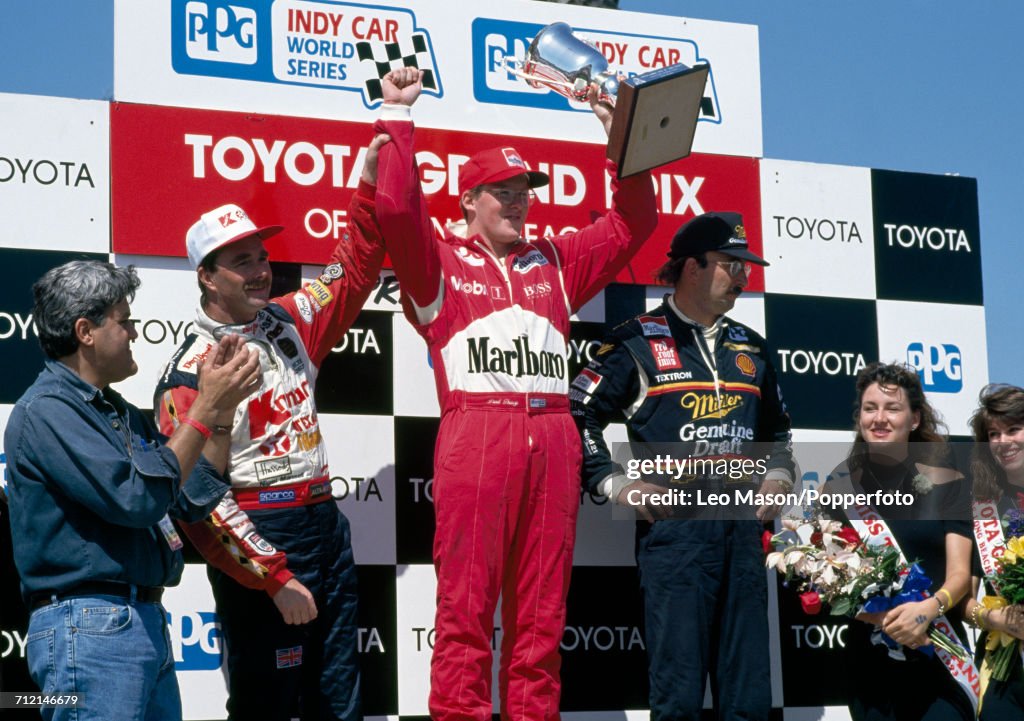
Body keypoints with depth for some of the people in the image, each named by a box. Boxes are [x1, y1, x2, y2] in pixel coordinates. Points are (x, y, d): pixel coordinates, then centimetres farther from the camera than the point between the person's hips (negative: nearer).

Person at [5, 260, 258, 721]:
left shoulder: (120, 414, 17)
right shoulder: (45, 410, -11)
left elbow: (194, 500, 15)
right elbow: (138, 498, -20)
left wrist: (220, 408, 7)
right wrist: (205, 408, -13)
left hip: (148, 623, 9)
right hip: (90, 627, -9)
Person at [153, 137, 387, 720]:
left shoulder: (288, 321, 9)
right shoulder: (192, 372, -11)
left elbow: (354, 271, 19)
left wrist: (372, 180, 7)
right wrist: (274, 578, -16)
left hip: (327, 525, 7)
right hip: (263, 542, -7)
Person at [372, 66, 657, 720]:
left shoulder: (555, 263, 24)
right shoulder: (441, 262, 12)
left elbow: (632, 222, 23)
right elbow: (397, 206, -5)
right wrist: (398, 115, -1)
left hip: (553, 438, 4)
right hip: (475, 434, -4)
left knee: (542, 608, 4)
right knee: (466, 599, -8)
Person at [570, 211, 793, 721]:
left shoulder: (750, 348, 19)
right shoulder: (638, 342, 0)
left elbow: (776, 429, 31)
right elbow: (578, 414, -1)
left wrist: (777, 476, 14)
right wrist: (616, 485, -8)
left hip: (742, 524, 6)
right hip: (672, 525, -6)